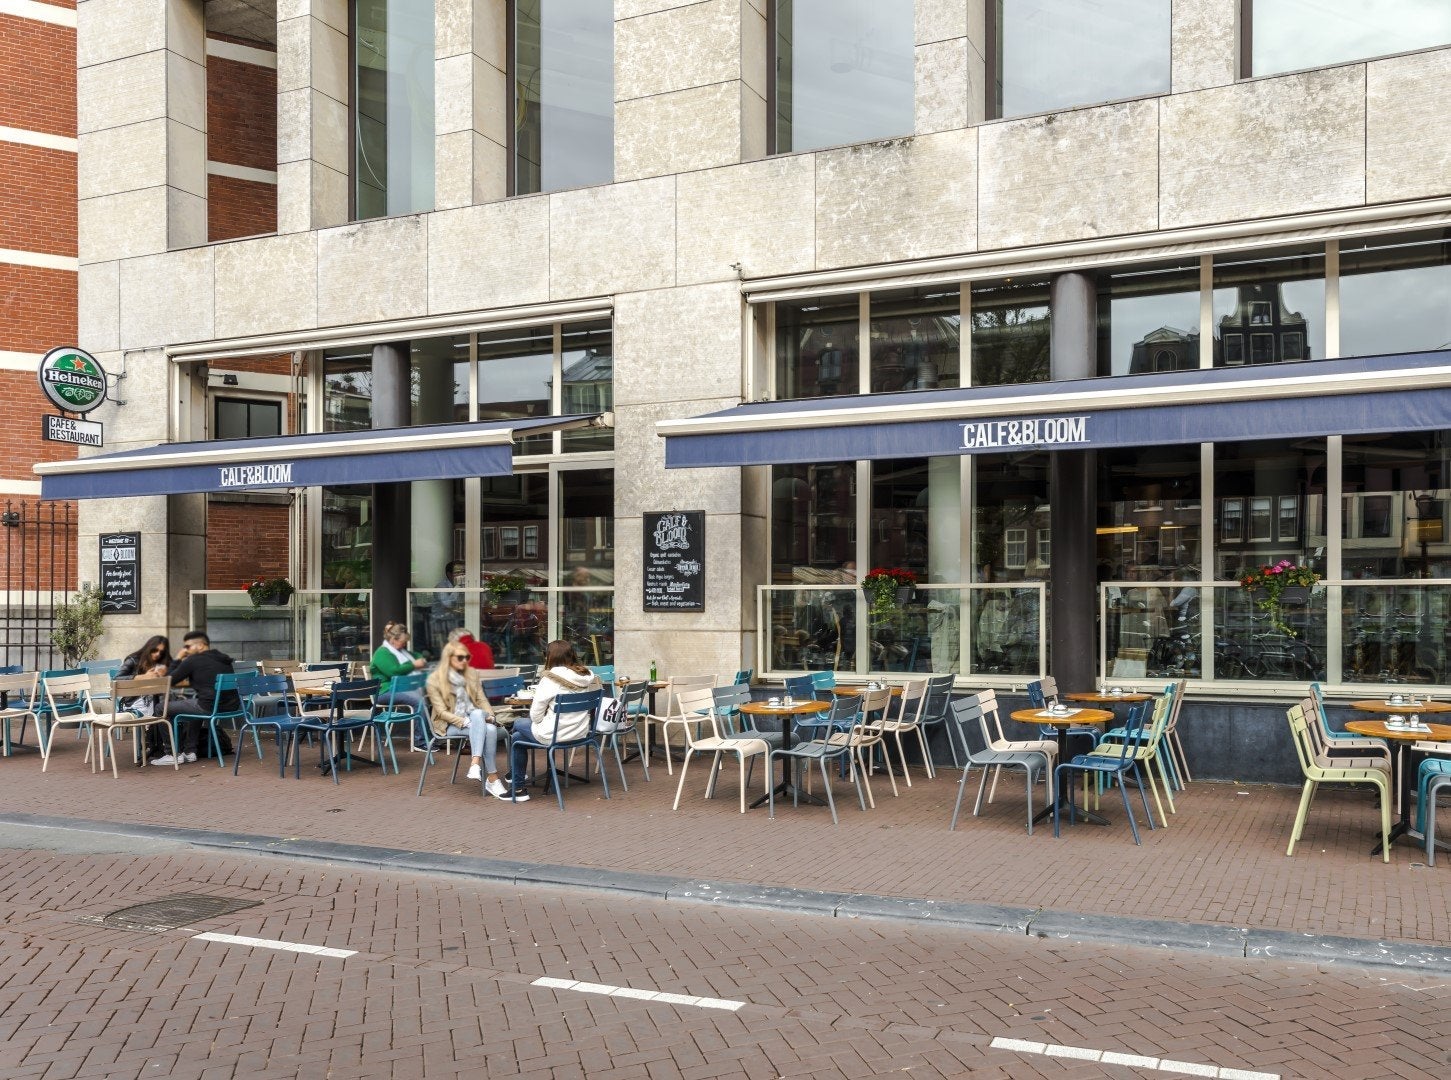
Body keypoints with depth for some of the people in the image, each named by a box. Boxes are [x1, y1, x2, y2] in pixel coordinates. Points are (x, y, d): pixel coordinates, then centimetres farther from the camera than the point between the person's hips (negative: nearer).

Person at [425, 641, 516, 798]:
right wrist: (465, 722, -23)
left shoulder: (472, 674, 8)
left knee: (491, 729, -33)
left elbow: (482, 700, 11)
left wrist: (490, 716, -9)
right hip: (449, 724, -5)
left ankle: (476, 762, -43)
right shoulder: (434, 680, -7)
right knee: (483, 729, -35)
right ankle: (493, 779, -38)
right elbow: (442, 712, -10)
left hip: (475, 719, 5)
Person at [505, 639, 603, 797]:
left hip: (553, 735, -6)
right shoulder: (588, 676, -2)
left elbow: (535, 715, -14)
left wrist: (539, 720, 10)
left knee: (518, 724, 23)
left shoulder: (550, 679, -17)